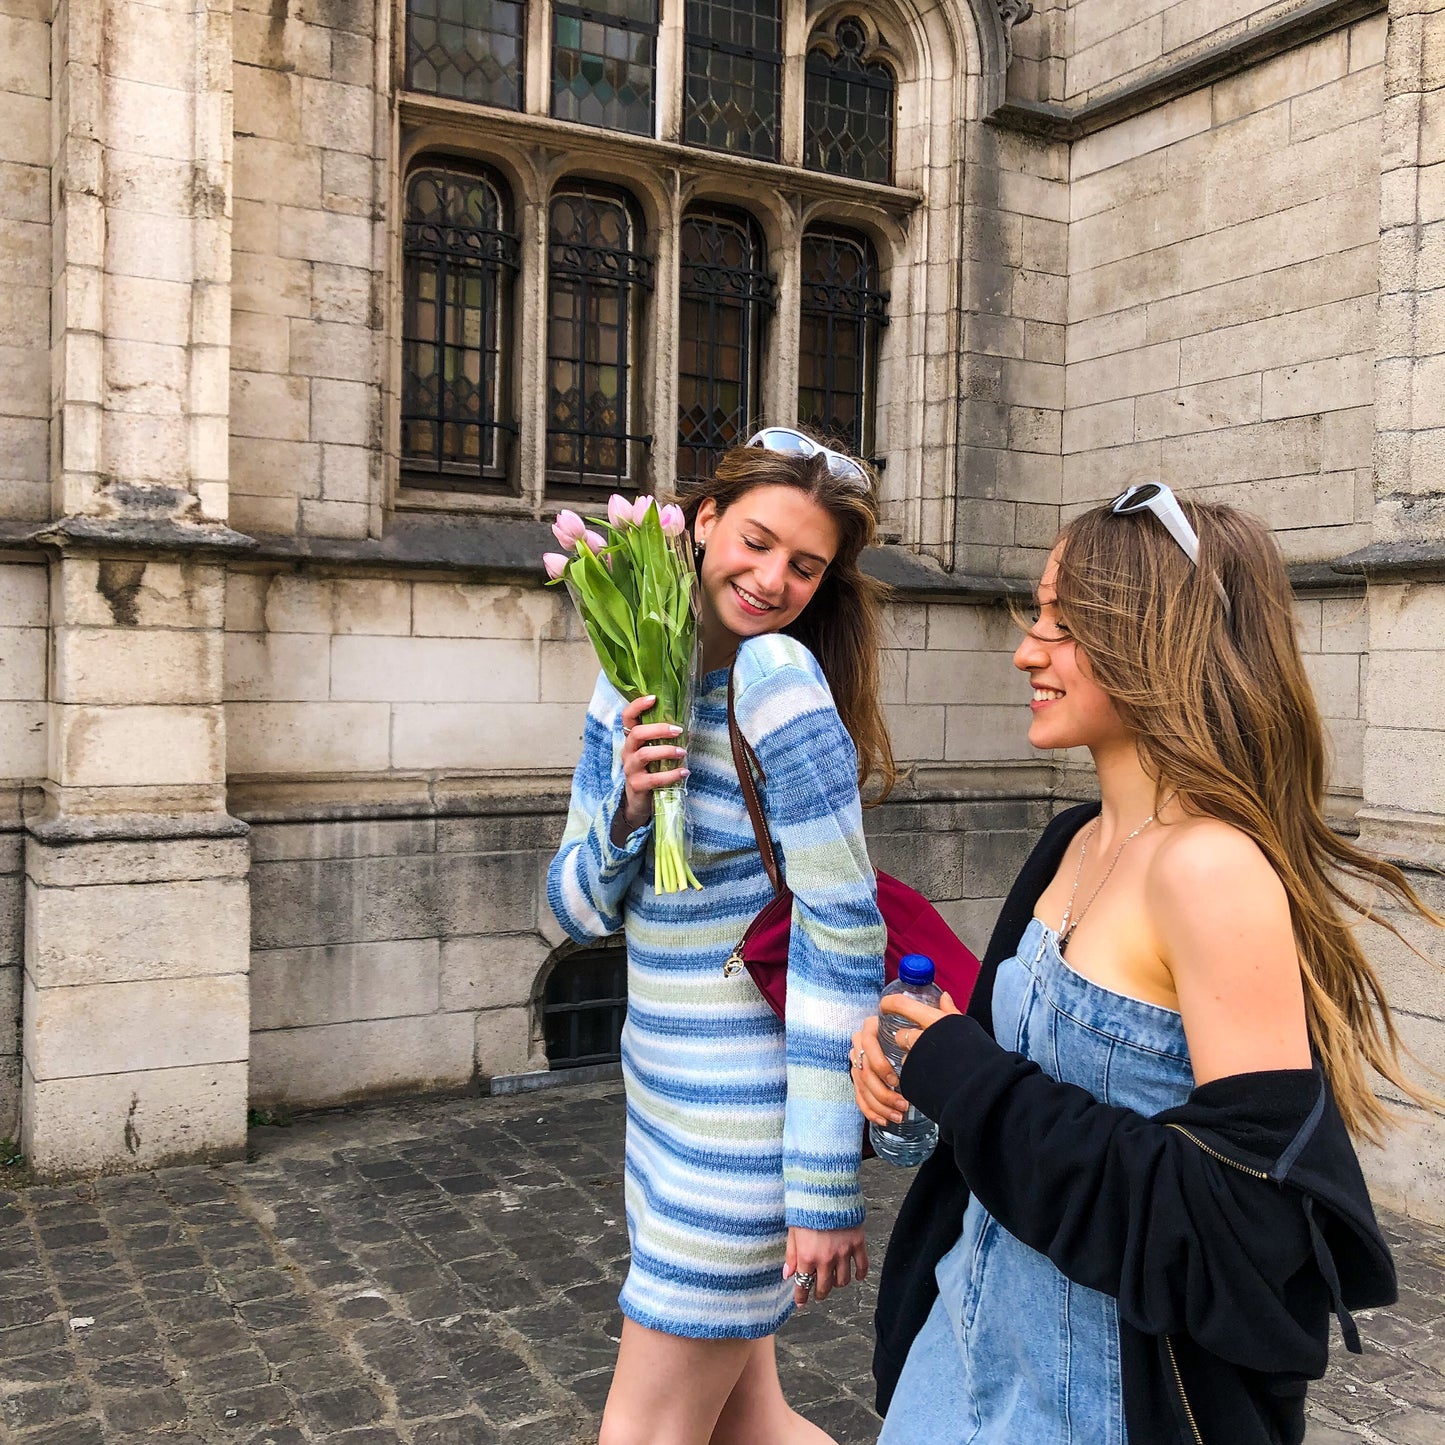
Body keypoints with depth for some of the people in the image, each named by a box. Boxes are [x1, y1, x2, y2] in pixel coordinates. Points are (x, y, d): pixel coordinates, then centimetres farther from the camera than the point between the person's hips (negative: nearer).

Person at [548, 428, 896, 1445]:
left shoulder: (777, 674, -17)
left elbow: (844, 939, -20)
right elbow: (577, 911, 5)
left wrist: (826, 1189, -19)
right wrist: (625, 808, -16)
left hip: (751, 1113, -7)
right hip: (666, 1088, 7)